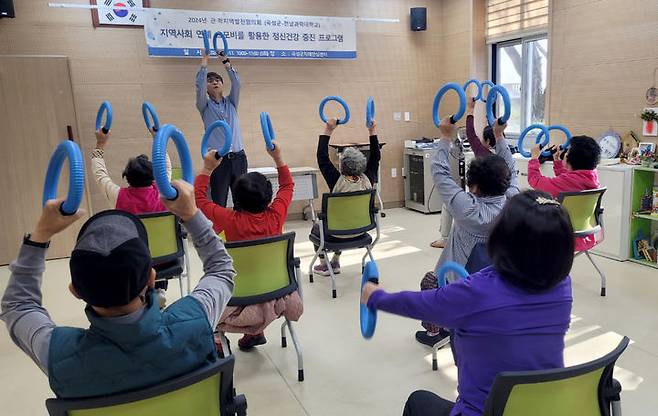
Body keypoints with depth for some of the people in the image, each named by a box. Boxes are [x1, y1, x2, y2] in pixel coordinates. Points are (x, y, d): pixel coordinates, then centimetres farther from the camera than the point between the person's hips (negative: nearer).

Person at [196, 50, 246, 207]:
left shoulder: (231, 102, 14)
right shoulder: (205, 106, 7)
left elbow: (236, 83, 0)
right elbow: (199, 87, -10)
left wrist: (226, 62, -9)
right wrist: (204, 62, -12)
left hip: (238, 157, 3)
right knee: (219, 202, -1)